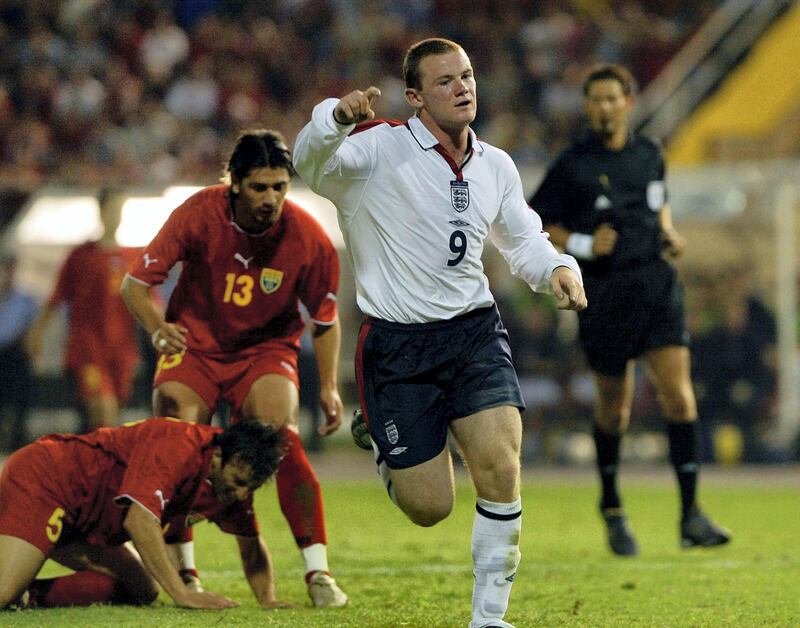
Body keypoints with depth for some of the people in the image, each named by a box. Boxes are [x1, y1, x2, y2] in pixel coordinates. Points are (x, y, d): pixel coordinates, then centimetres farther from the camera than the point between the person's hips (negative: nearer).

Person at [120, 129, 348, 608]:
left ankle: (319, 573, -18)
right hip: (195, 346, 1)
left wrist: (329, 386, -7)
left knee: (284, 442, -24)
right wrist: (156, 328, -31)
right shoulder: (199, 214, -20)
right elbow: (137, 282, -12)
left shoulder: (310, 239, -18)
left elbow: (326, 320, -1)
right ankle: (184, 573, 0)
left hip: (266, 349, -1)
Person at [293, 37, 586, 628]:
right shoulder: (378, 149, -10)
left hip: (476, 333, 4)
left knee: (501, 469, -18)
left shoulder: (495, 166, 9)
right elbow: (311, 162, -29)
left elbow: (524, 238, 22)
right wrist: (338, 118, -51)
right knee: (430, 509, -3)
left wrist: (560, 269, 0)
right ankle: (385, 448, 35)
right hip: (397, 343, -4)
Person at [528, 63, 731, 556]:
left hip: (656, 280, 2)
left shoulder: (650, 155, 9)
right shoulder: (573, 164, -3)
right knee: (615, 408, 7)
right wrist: (583, 245, -14)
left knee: (679, 394, -12)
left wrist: (670, 233, 7)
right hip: (604, 291, -2)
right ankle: (612, 508, 30)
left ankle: (691, 515, -10)